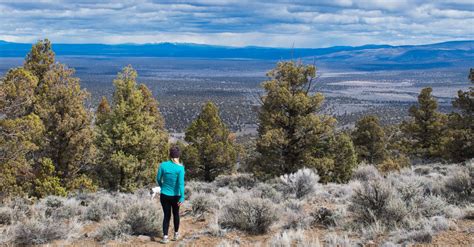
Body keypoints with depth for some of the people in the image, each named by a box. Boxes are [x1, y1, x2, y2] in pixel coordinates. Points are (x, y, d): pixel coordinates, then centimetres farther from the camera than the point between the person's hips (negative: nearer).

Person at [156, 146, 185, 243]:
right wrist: (182, 197, -23)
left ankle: (165, 237, 0)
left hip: (164, 195, 1)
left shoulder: (163, 165, -8)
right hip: (175, 196, -1)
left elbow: (158, 179, 2)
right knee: (176, 214, 22)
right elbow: (181, 183, -22)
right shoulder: (180, 167, -16)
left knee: (166, 215, 11)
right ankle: (176, 234, 33)